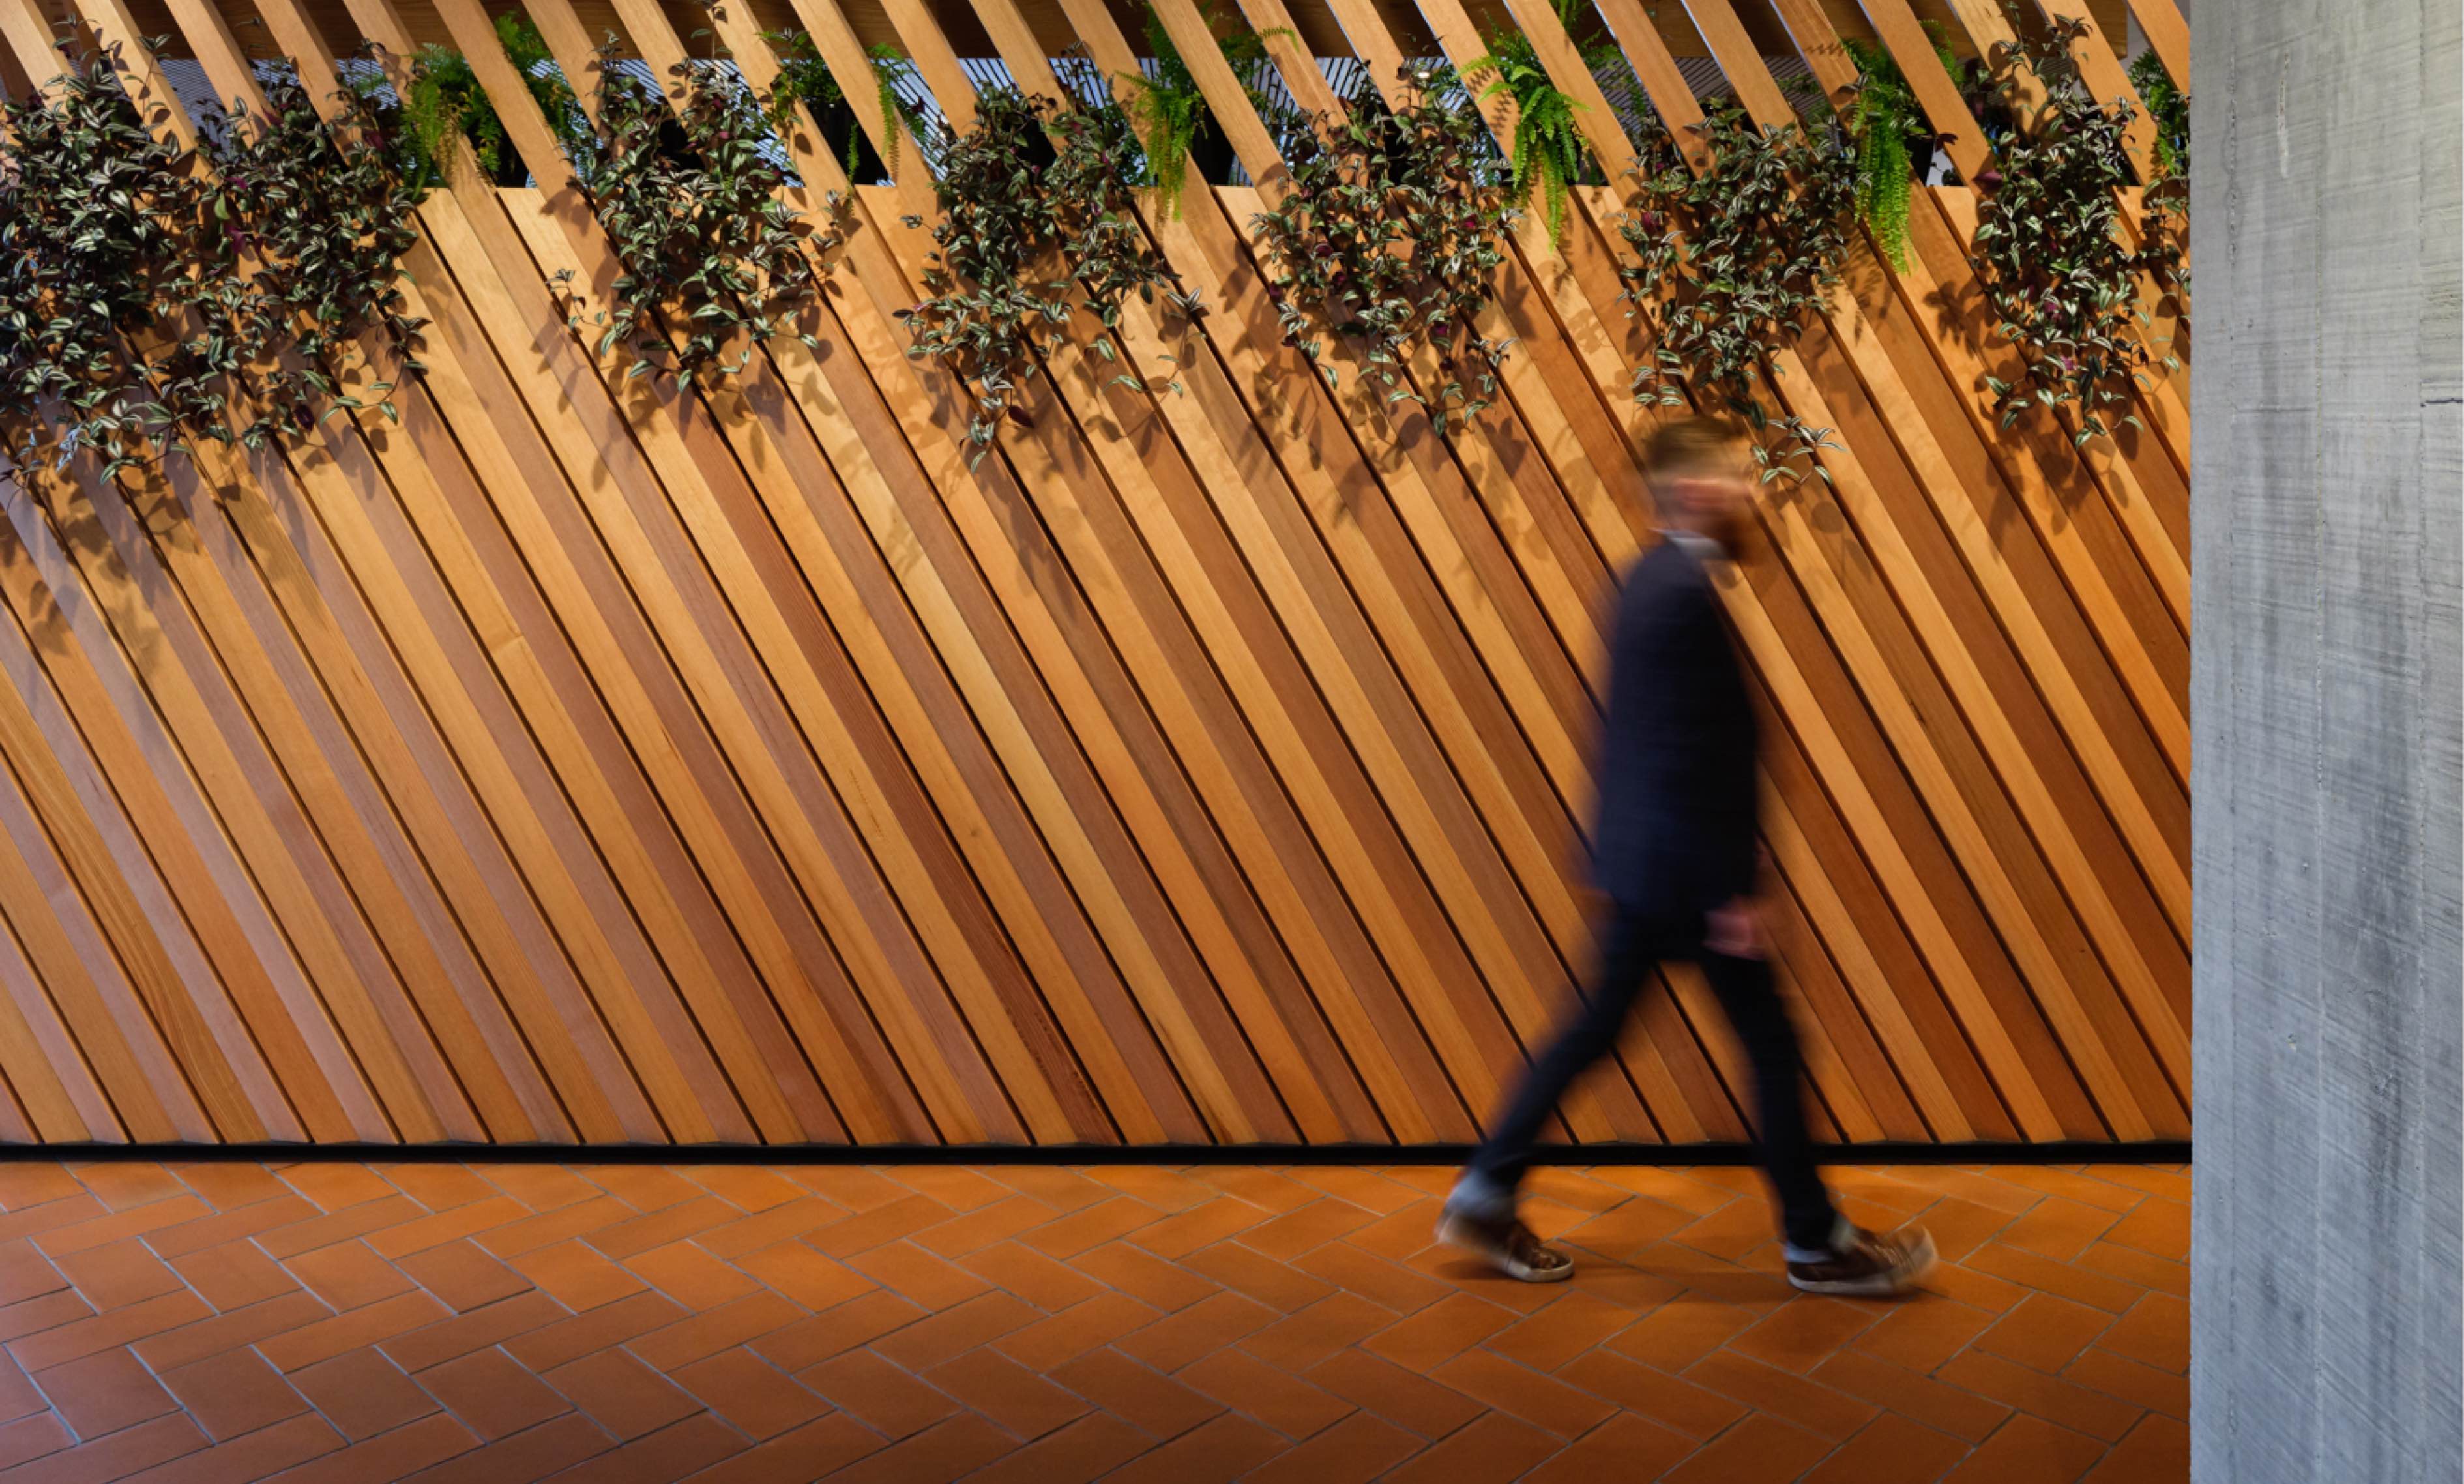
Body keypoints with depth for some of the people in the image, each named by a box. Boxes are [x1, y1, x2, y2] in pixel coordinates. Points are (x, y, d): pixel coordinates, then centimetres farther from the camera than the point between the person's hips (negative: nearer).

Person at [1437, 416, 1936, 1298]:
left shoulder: (1650, 577, 10)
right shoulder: (1684, 592, -21)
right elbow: (1690, 759, -24)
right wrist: (1727, 891, -19)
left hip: (1639, 859, 10)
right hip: (1685, 868, -10)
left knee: (1595, 1029, 15)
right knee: (1771, 1045, 5)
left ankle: (1486, 1197, 21)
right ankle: (1815, 1244, 21)